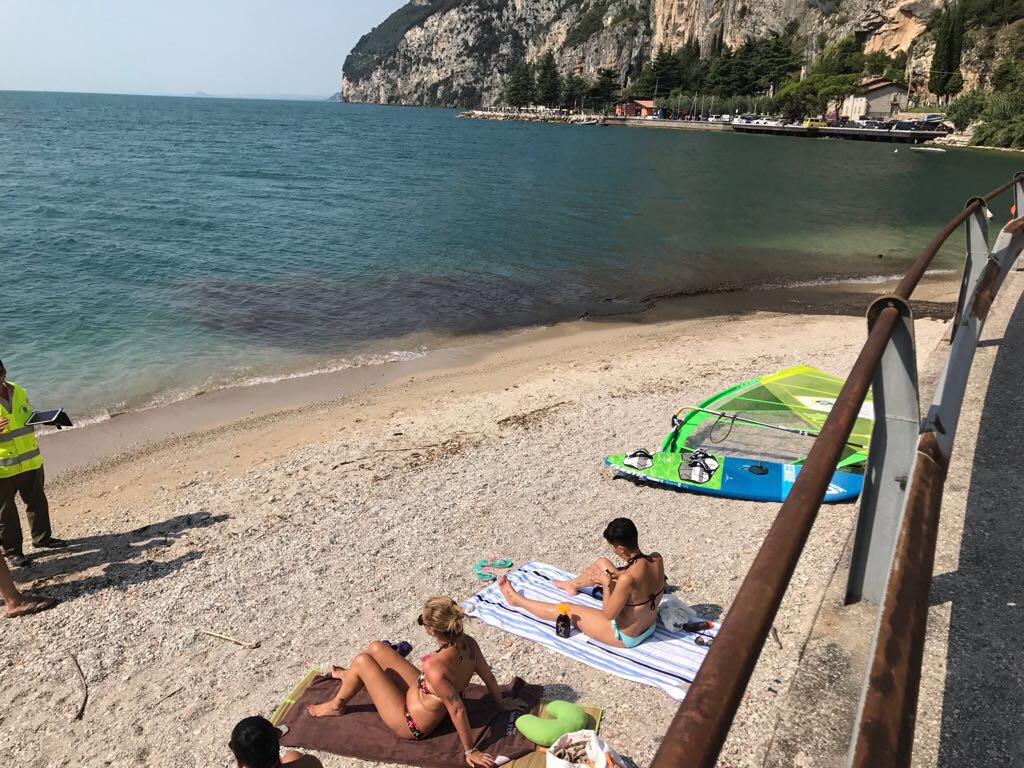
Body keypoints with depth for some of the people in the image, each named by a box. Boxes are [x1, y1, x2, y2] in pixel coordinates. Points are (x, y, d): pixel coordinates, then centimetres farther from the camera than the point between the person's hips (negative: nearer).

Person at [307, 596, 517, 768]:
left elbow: (457, 710, -33)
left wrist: (470, 750, -20)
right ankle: (351, 677, 48)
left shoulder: (435, 668, -41)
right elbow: (488, 676, -5)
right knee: (376, 648, 13)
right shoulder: (468, 643, -20)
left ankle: (336, 705, 26)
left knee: (362, 661, -4)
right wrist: (501, 704, 12)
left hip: (411, 724, -7)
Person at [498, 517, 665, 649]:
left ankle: (516, 599, 34)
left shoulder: (628, 579, -39)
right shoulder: (657, 558, -17)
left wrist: (606, 583, -13)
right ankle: (573, 584, 49)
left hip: (626, 637, -7)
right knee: (601, 563, 16)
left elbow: (609, 614, -24)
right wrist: (614, 574, -3)